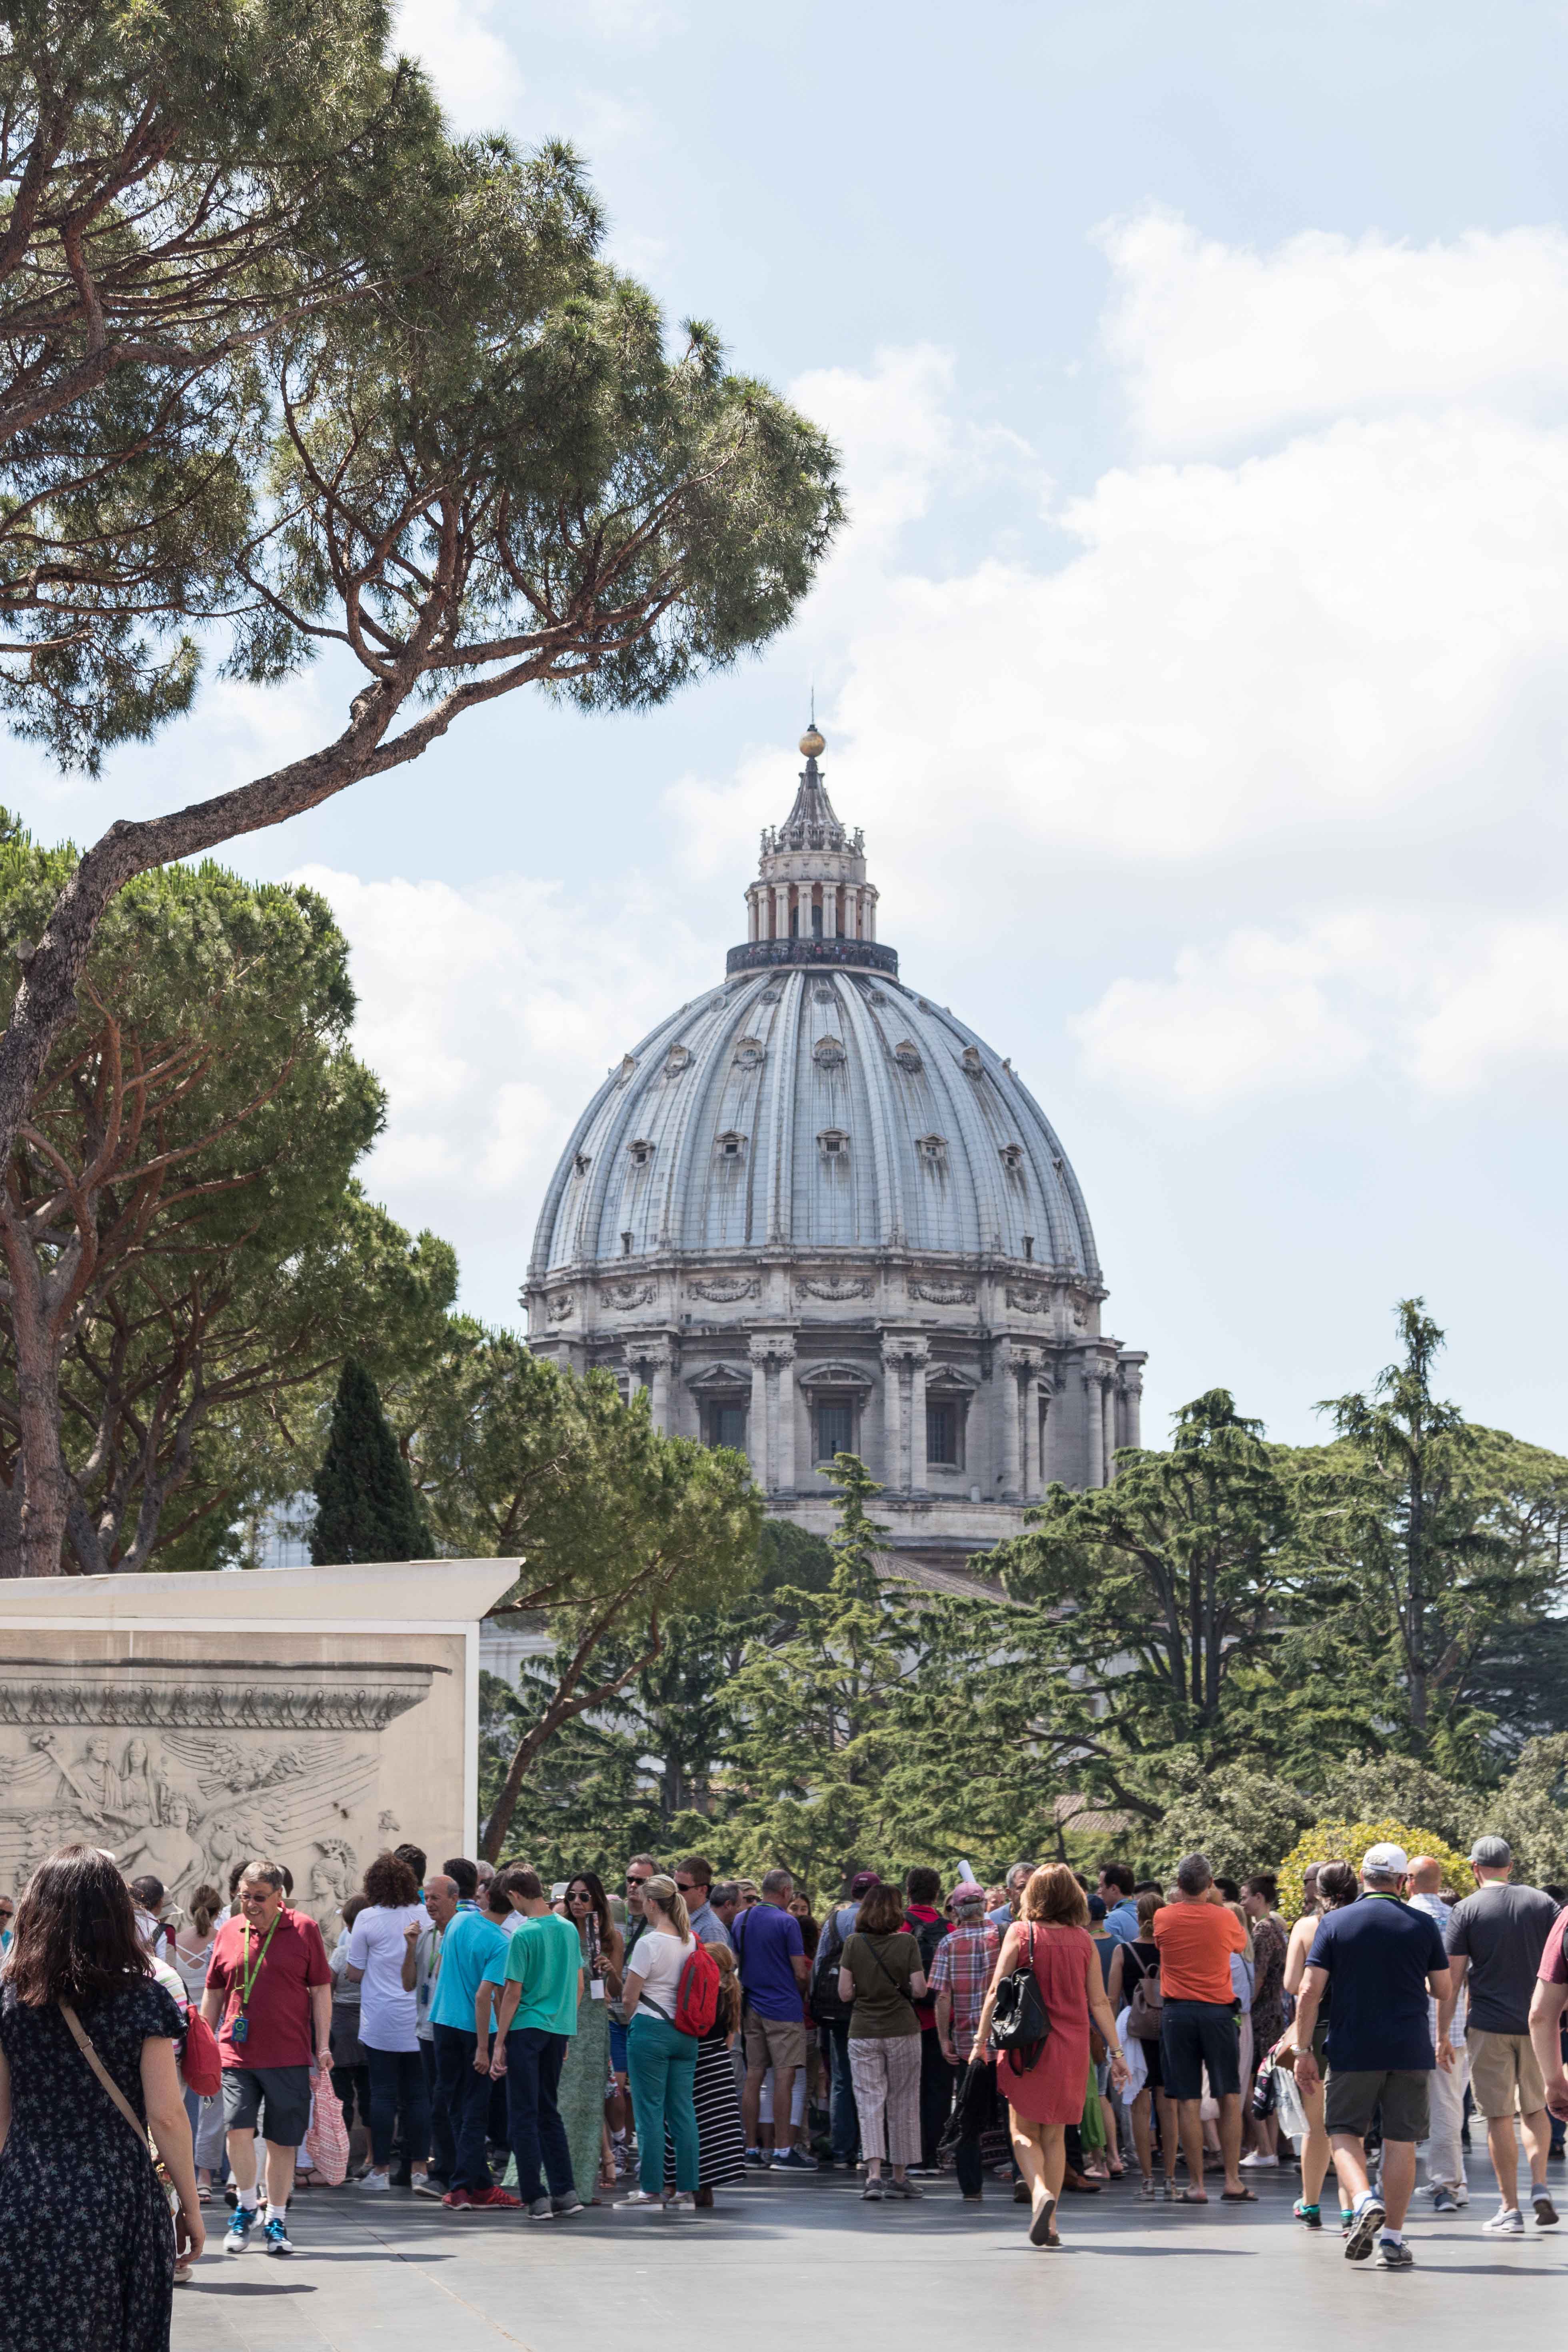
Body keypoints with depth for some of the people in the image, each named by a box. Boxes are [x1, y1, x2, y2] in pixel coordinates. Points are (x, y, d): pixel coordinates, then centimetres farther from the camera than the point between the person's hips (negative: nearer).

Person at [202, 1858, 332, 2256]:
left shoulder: (304, 1929, 1)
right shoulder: (228, 1933, 9)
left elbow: (321, 1989, 3)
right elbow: (214, 1992, 17)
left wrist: (323, 2045, -2)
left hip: (289, 2055, -1)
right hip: (237, 2054, 1)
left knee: (282, 2140, 4)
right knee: (238, 2127, -13)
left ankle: (276, 2223, 17)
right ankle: (245, 2208, 8)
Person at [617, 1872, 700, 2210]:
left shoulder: (649, 1943, -13)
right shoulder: (692, 1941, 7)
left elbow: (630, 1996, -9)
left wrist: (631, 2021, 11)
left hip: (651, 2030, -6)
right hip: (686, 2032, 6)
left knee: (650, 2111, -1)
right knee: (683, 2111, 7)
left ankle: (651, 2190, 0)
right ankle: (687, 2190, 7)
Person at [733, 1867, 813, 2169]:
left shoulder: (740, 1920, 9)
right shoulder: (786, 1923, -11)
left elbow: (734, 1963, 16)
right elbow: (800, 1973, -10)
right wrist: (801, 1992, 10)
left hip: (752, 2008, 7)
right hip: (784, 2008, -7)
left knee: (754, 2077, 9)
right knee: (784, 2078, -6)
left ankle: (751, 2148, 11)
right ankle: (783, 2151, -8)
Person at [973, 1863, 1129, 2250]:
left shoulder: (1021, 1933, -4)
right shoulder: (1082, 1941, 3)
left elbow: (996, 1992, -6)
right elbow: (1099, 2001, 3)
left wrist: (982, 2041, 0)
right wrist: (1116, 2051, 8)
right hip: (1071, 2048, 3)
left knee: (1023, 2131, 7)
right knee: (1055, 2135, 13)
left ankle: (1040, 2192, -20)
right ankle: (1049, 2223, 10)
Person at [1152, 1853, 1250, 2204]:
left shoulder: (1164, 1918, -2)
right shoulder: (1225, 1918, -3)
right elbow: (1242, 1943, 18)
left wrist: (1181, 1899, 26)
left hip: (1177, 2013, 0)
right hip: (1218, 2011, 0)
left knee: (1188, 2102, 1)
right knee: (1230, 2098, 7)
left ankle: (1196, 2185, 1)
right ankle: (1232, 2181, 5)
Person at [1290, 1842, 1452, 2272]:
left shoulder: (1334, 1923, -1)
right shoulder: (1422, 1925, 2)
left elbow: (1310, 1990, -5)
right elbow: (1443, 1990, 7)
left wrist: (1303, 2050, 1)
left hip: (1352, 2051, -1)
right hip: (1410, 2051, 1)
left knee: (1344, 2132, 10)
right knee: (1401, 2140, 6)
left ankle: (1363, 2201, -16)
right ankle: (1392, 2239, 5)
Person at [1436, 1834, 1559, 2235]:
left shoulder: (1466, 1911, -4)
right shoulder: (1542, 1903, 4)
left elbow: (1452, 1980, -5)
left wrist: (1442, 2036, -1)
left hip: (1489, 2027, -3)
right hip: (1538, 2023, 3)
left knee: (1499, 2117, 2)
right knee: (1535, 2109, 18)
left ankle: (1510, 2209, 2)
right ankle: (1540, 2187, 2)